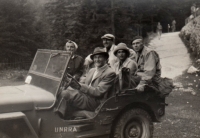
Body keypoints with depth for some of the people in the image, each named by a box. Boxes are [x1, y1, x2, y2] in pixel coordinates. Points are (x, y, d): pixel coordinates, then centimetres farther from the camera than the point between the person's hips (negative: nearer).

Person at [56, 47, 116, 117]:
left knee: (64, 94, -22)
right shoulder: (91, 70, 20)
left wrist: (79, 86, -25)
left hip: (95, 102, -8)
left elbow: (98, 92, -17)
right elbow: (86, 86, 15)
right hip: (86, 96, 8)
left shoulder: (110, 73, -8)